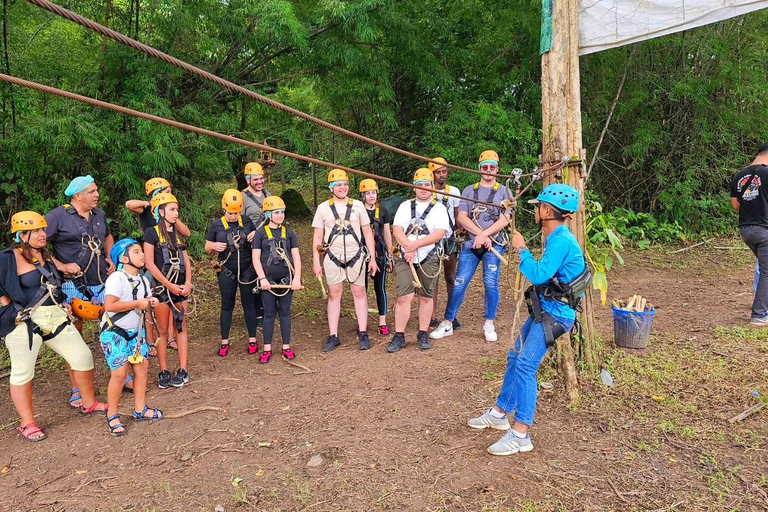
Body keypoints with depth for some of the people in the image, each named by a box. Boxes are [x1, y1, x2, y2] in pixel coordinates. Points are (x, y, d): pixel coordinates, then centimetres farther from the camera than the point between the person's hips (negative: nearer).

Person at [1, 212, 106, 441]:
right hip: (25, 323, -7)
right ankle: (27, 424, 17)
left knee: (83, 357, 6)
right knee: (22, 373, 4)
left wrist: (64, 306, 15)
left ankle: (89, 404, 24)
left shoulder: (46, 256, 14)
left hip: (56, 318, 7)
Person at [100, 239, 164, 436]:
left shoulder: (142, 280, 6)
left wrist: (151, 302, -4)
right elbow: (110, 305, -29)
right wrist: (138, 303, -25)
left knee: (142, 366, 6)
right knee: (120, 372, -9)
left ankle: (140, 409, 20)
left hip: (135, 331, 8)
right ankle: (112, 416, 8)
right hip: (114, 333, -8)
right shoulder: (116, 279, -20)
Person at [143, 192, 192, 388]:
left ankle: (183, 370, 9)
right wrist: (169, 284, -13)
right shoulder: (152, 232, -3)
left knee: (181, 327, 5)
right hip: (162, 286, -5)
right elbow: (149, 263, -10)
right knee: (163, 330, 2)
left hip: (181, 286, 5)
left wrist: (187, 283, -2)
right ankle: (164, 372, 10)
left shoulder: (178, 234, 14)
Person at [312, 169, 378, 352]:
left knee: (359, 293, 2)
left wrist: (372, 259, 4)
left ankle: (363, 334, 10)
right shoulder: (323, 208, 4)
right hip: (333, 258, 0)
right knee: (334, 295, 5)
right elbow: (317, 237, 5)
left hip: (356, 256, 0)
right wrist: (316, 262, 0)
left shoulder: (358, 206, 5)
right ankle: (333, 336, 11)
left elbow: (368, 233, 8)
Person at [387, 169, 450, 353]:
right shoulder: (405, 206, 12)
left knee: (426, 297, 5)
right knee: (403, 297, -5)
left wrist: (415, 245, -17)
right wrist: (408, 247, -17)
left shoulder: (439, 208, 4)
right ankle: (399, 336, 1)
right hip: (405, 259, 1)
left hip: (429, 259, -1)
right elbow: (397, 229, 0)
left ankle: (423, 335, 16)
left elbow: (440, 233, -10)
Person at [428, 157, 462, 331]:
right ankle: (433, 317, 4)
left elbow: (458, 215, 11)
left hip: (450, 240, 2)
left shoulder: (454, 191, 8)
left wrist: (459, 232, -4)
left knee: (451, 278, 4)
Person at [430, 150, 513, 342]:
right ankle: (447, 324, 3)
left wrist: (484, 235, -14)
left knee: (491, 284, -3)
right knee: (459, 284, -2)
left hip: (494, 245, -1)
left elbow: (504, 220, -4)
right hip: (470, 244, 1)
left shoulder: (504, 192, 8)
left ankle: (489, 325, 11)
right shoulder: (469, 190, 12)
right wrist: (481, 234, -11)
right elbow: (461, 218, 1)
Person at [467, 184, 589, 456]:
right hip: (543, 309, 10)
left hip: (555, 313, -10)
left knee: (525, 366, -14)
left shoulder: (561, 241, -20)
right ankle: (499, 413, 29)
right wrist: (523, 253, 9)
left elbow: (538, 275, -27)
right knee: (515, 357, 15)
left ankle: (520, 434, -8)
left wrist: (521, 249, -16)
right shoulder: (555, 238, 11)